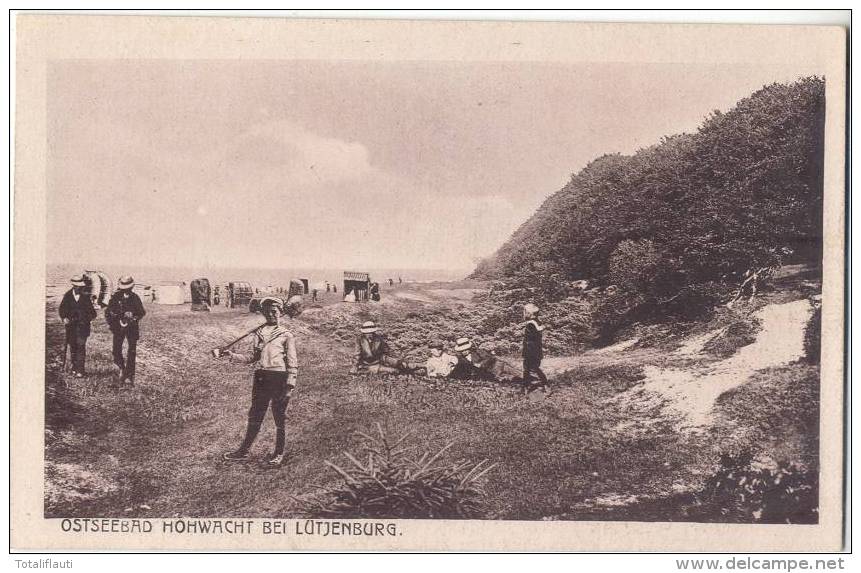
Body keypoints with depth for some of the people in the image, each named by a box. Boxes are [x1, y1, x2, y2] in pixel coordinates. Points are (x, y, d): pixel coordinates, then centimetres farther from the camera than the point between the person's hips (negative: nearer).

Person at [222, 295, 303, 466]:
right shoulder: (259, 333, 13)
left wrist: (290, 386, -13)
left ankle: (279, 454, 17)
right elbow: (253, 357, 17)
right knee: (255, 416, 9)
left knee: (280, 418, 5)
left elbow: (293, 362, -5)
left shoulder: (286, 335, -2)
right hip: (261, 376, 4)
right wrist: (233, 356, 3)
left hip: (279, 377, -4)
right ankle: (244, 450, 18)